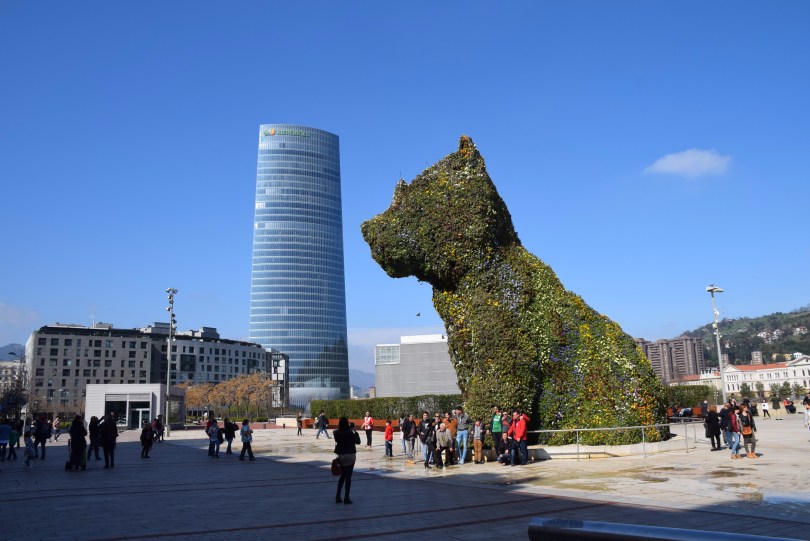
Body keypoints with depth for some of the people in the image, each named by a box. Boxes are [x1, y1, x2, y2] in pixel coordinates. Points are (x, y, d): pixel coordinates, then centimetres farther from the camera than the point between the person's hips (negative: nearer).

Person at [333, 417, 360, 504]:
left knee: (342, 476, 18)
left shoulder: (336, 433, -4)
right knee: (348, 477, 4)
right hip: (350, 456, -5)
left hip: (340, 456, 5)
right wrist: (355, 431, -3)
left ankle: (338, 497, 15)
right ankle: (346, 498, 6)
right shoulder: (350, 433, -18)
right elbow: (358, 442, -7)